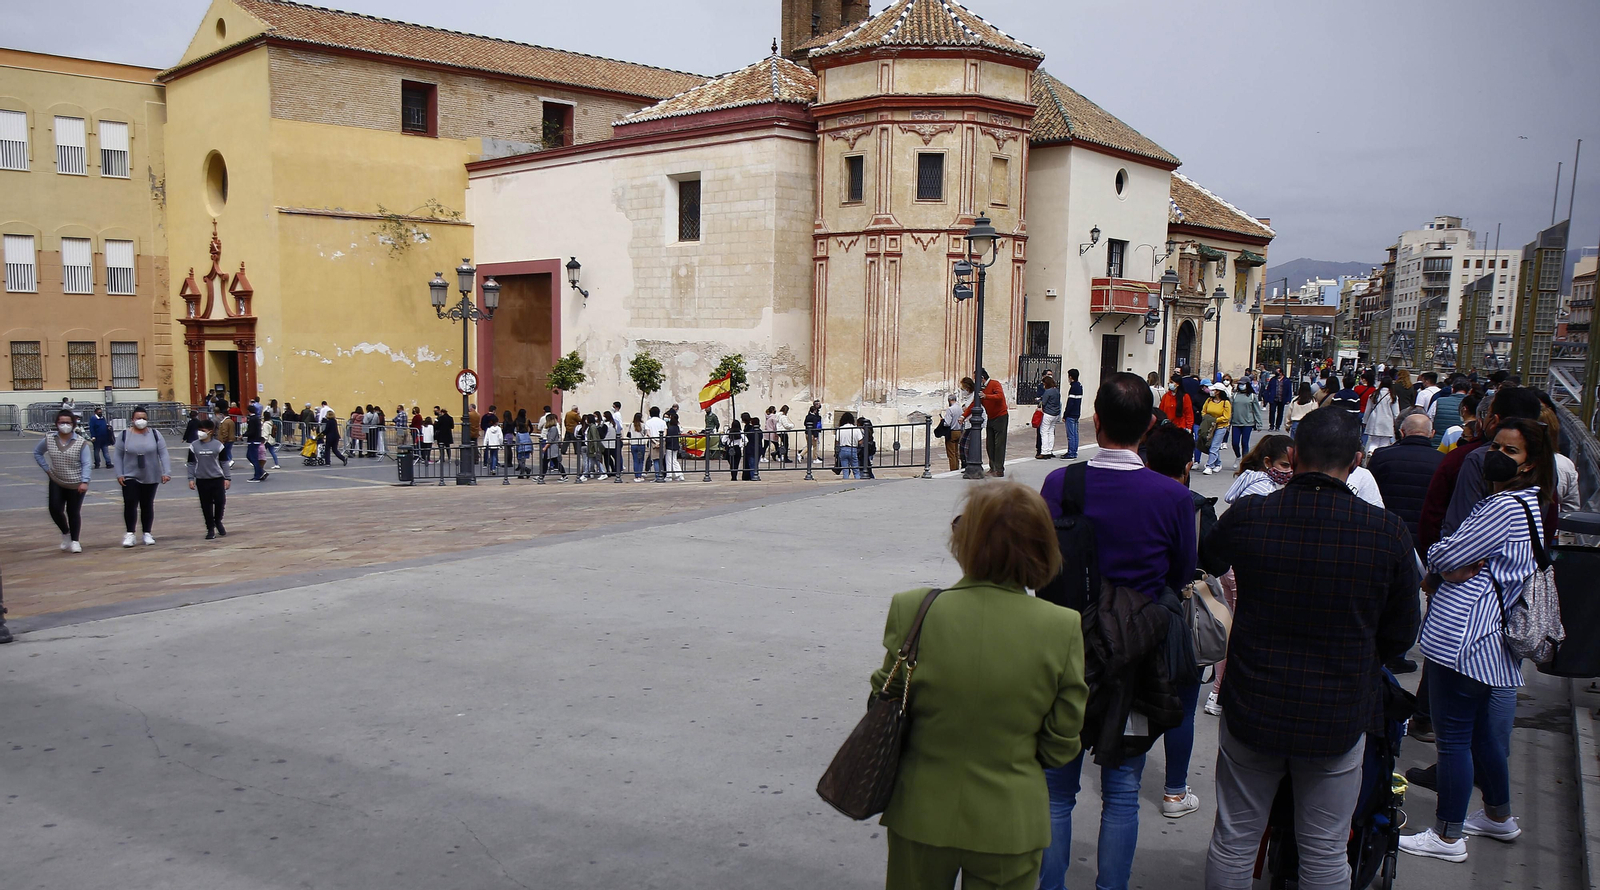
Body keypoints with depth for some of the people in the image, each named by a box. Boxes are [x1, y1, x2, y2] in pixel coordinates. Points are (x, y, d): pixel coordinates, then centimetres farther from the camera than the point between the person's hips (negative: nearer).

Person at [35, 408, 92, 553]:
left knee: (73, 513, 5)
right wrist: (46, 468, 7)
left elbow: (86, 464, -10)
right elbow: (37, 453, 18)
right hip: (56, 482, 3)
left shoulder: (81, 442, -9)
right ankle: (65, 533, 21)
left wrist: (85, 482, -20)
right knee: (55, 510, -6)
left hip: (76, 484, -3)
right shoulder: (49, 440, 0)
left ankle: (75, 541, 19)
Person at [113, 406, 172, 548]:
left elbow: (163, 454, -4)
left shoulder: (155, 434, -1)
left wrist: (166, 472, -13)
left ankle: (147, 534, 19)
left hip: (151, 478, 1)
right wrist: (119, 474, -7)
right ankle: (130, 533, -1)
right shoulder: (124, 435, -2)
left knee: (147, 506, 9)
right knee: (130, 504, -11)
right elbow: (119, 456, 0)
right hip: (130, 477, -1)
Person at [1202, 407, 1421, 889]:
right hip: (1338, 717, 0)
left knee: (1233, 842, 16)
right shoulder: (1388, 533, -15)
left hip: (1251, 709, 0)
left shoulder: (1245, 517, -14)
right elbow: (1401, 635, -2)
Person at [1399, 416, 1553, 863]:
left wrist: (1437, 563, 4)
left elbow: (1443, 555, -17)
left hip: (1464, 636, -10)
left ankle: (1447, 836, 10)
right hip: (1491, 637, 10)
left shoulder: (1507, 507, -19)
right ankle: (1498, 816, 38)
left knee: (1453, 738, 0)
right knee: (1484, 732, 22)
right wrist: (1454, 568, -8)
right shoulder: (1529, 504, 15)